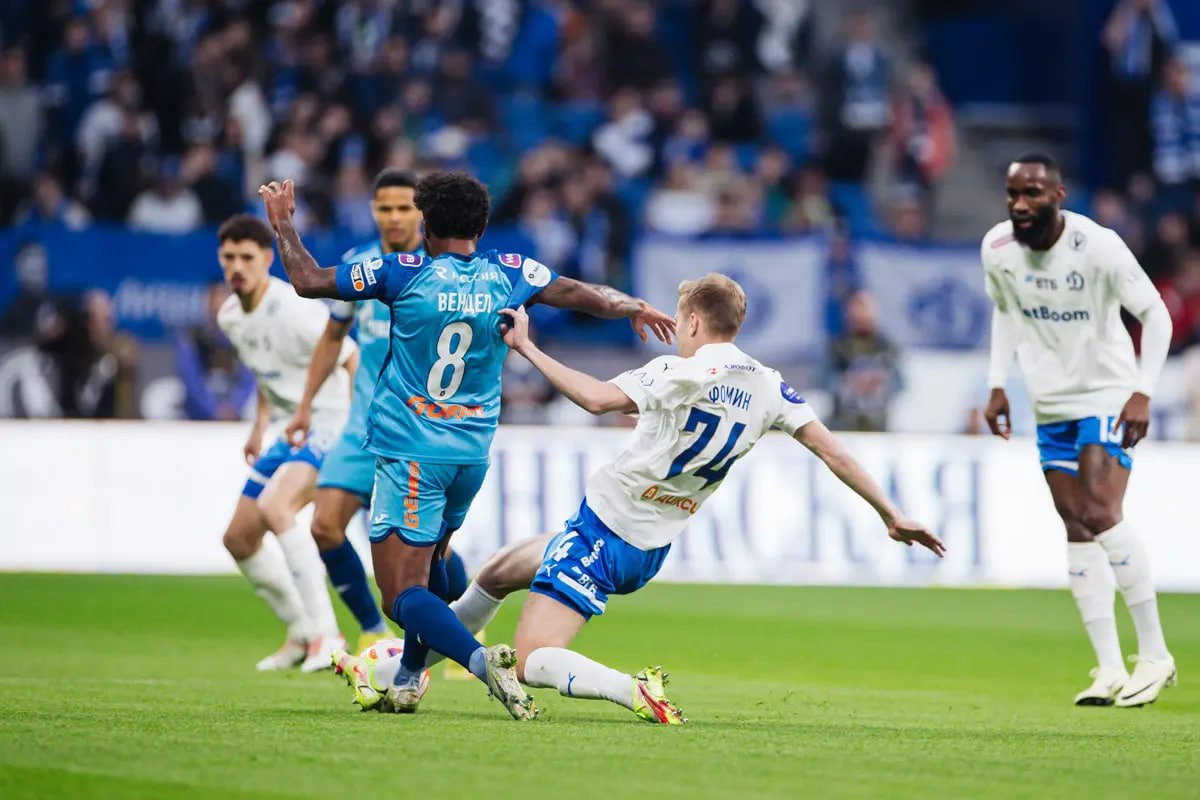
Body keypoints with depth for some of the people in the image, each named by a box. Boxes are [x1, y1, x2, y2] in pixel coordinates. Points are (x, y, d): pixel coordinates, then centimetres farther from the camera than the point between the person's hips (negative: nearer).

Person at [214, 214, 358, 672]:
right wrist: (259, 427, 17)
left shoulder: (294, 310, -20)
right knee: (238, 537, 11)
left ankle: (326, 635, -30)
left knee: (274, 508, -33)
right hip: (289, 432, 10)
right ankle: (301, 635, 28)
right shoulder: (230, 318, 6)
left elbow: (353, 360, -18)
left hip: (329, 427, -10)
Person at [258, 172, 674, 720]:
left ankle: (481, 660, -33)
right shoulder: (508, 273, 2)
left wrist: (281, 222, 14)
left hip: (410, 454, -6)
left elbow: (308, 281, -2)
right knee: (429, 559, 29)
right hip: (473, 453, 6)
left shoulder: (405, 273, -7)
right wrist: (633, 308, 32)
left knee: (403, 595, -10)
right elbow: (584, 296, 12)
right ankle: (409, 678, 34)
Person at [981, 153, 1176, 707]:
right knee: (1077, 531, 1)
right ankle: (1110, 668, 4)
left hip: (1108, 399, -5)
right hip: (1051, 407, 6)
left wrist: (1143, 391, -21)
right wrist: (997, 385, 9)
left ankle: (1154, 654, -9)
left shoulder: (1098, 246, -20)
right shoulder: (997, 249, -4)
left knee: (1101, 515, -19)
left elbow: (1155, 313, -13)